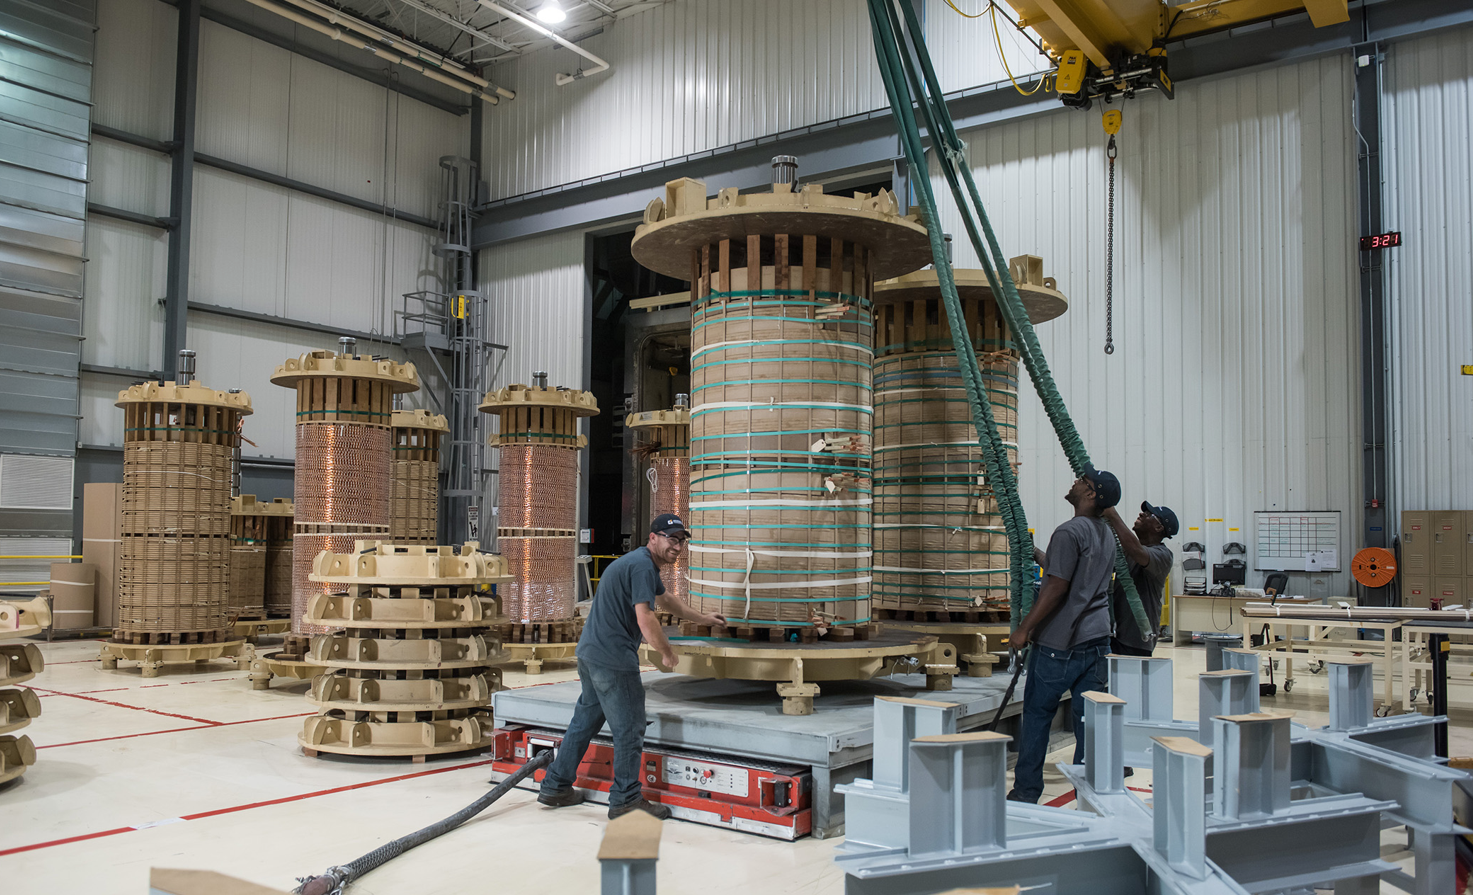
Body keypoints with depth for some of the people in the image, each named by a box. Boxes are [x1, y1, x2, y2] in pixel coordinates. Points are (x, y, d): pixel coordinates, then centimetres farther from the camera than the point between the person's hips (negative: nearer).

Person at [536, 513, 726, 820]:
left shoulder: (644, 564, 19)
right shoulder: (641, 566, -15)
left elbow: (667, 600, 35)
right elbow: (645, 619, -23)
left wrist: (702, 619, 43)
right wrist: (667, 653, -8)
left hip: (590, 653, 11)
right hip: (613, 659, -11)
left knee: (585, 719, 19)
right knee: (629, 729, -1)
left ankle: (556, 787, 27)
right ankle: (625, 800, 8)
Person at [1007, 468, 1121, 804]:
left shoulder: (1070, 532, -15)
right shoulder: (1106, 533, 12)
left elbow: (1056, 588, -19)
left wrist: (1024, 628, -12)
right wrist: (1033, 553, 37)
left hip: (1058, 642, -7)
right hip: (1097, 638, 7)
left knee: (1037, 713, 5)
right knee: (1088, 716, 9)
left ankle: (1026, 790, 11)